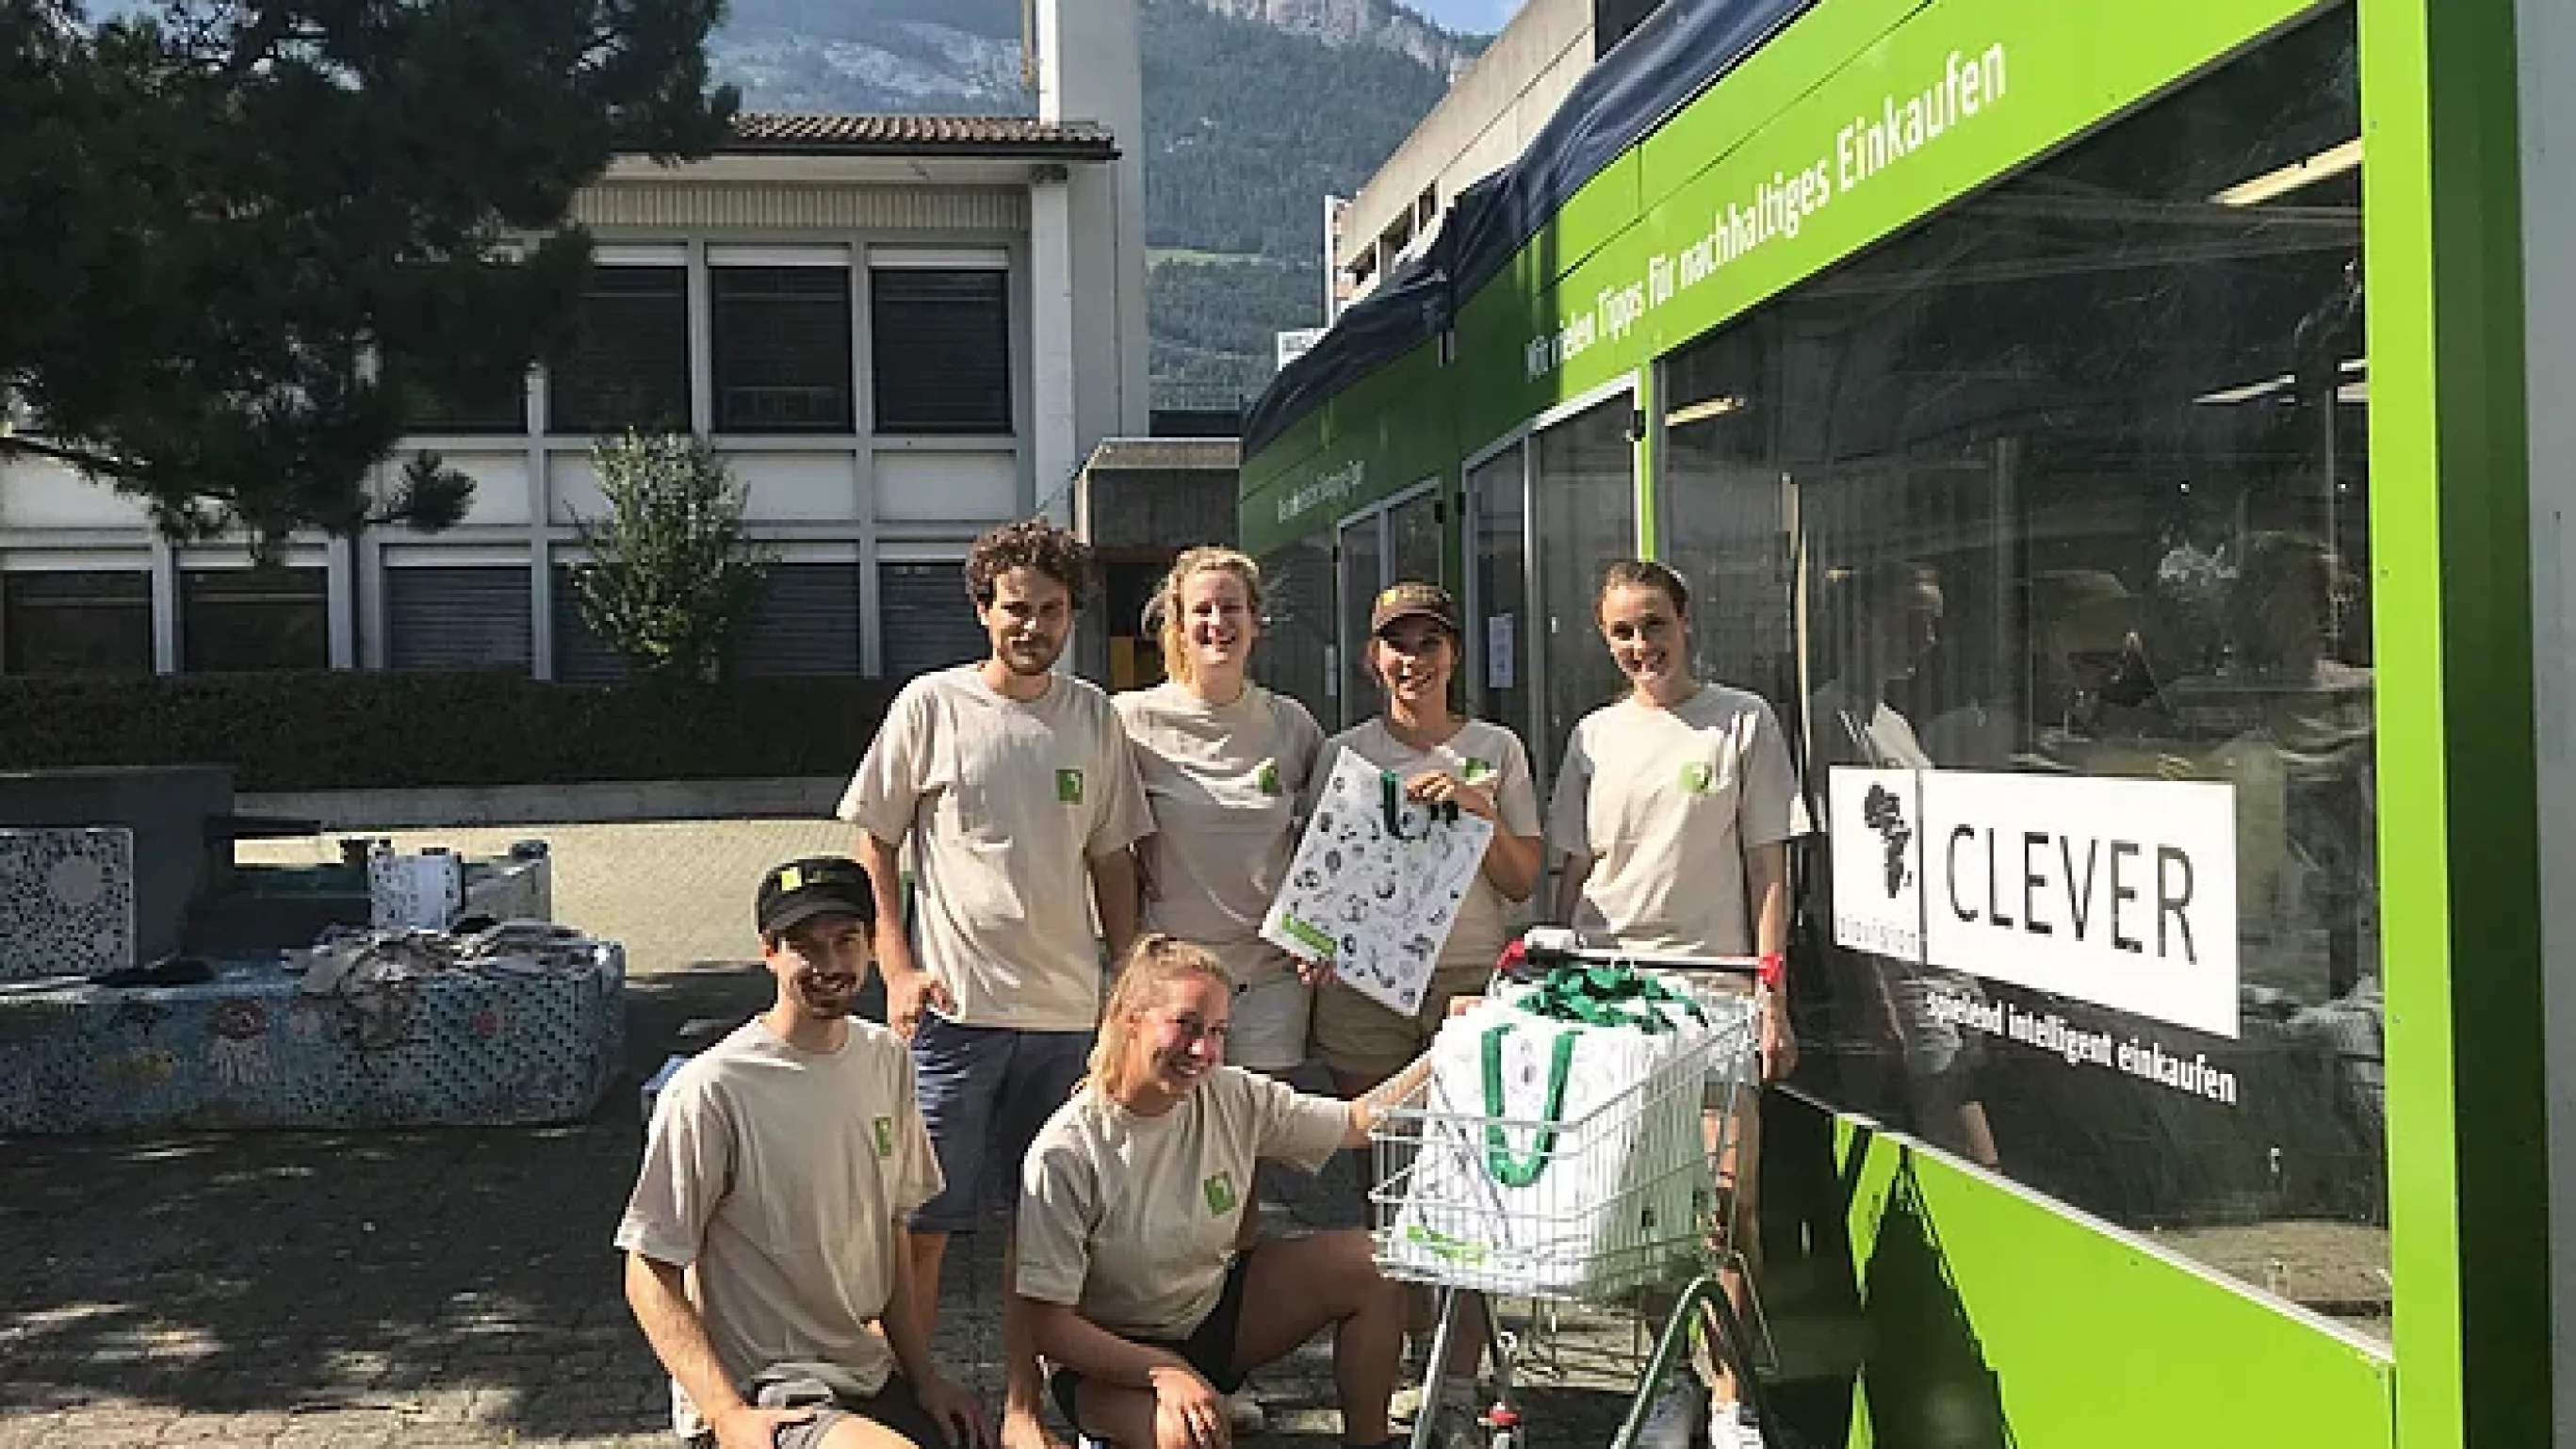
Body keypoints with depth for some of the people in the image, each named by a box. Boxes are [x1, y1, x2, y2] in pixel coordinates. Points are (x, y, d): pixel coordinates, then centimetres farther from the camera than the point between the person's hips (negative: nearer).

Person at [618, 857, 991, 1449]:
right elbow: (650, 1275, -12)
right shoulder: (709, 1090, -15)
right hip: (760, 1397, -7)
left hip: (870, 1376, 7)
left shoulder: (885, 1056, 6)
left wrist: (924, 1378, 9)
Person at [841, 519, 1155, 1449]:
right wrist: (899, 971, -7)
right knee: (924, 1220, 0)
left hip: (1068, 1012, 3)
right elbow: (872, 843, 2)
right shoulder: (932, 704, -1)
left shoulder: (1093, 717, 9)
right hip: (956, 1006, -3)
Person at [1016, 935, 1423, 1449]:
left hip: (1214, 1310, 6)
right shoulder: (1063, 1155, -25)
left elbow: (1359, 1122, -2)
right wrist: (1165, 1372, -32)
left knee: (1373, 1264, -8)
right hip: (1114, 1357, -6)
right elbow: (1046, 1323, -22)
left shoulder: (1236, 1099, -8)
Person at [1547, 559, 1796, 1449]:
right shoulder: (1596, 736, 11)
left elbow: (1768, 870, 1)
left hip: (1714, 989, -3)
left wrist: (1773, 999, -4)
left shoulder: (1744, 723, 2)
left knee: (1727, 1197, -8)